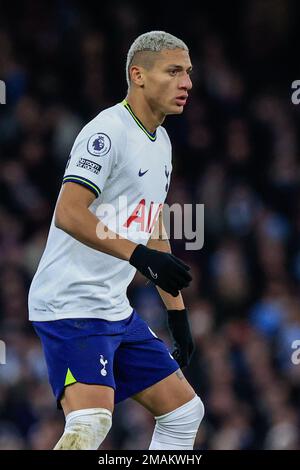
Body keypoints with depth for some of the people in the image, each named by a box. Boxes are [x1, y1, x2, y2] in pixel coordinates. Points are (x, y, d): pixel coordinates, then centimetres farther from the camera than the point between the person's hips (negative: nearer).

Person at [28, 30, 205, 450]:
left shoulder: (160, 141, 16)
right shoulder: (109, 131, -14)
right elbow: (68, 215, -24)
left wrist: (177, 313, 22)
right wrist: (141, 255, -30)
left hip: (115, 308, 10)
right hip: (71, 305, -10)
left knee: (184, 411, 11)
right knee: (91, 423, -27)